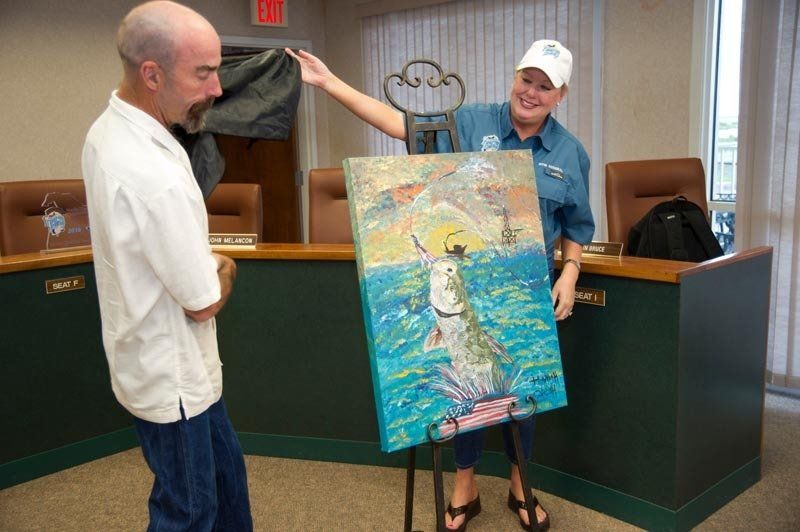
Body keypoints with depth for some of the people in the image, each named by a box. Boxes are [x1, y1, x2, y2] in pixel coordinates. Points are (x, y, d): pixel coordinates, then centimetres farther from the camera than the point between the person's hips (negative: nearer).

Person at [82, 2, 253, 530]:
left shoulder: (108, 130, -1)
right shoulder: (153, 176, -32)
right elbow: (203, 303, -21)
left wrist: (205, 262, 3)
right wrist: (225, 269, -2)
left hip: (173, 363, 9)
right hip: (171, 377, -9)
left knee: (226, 473, 25)